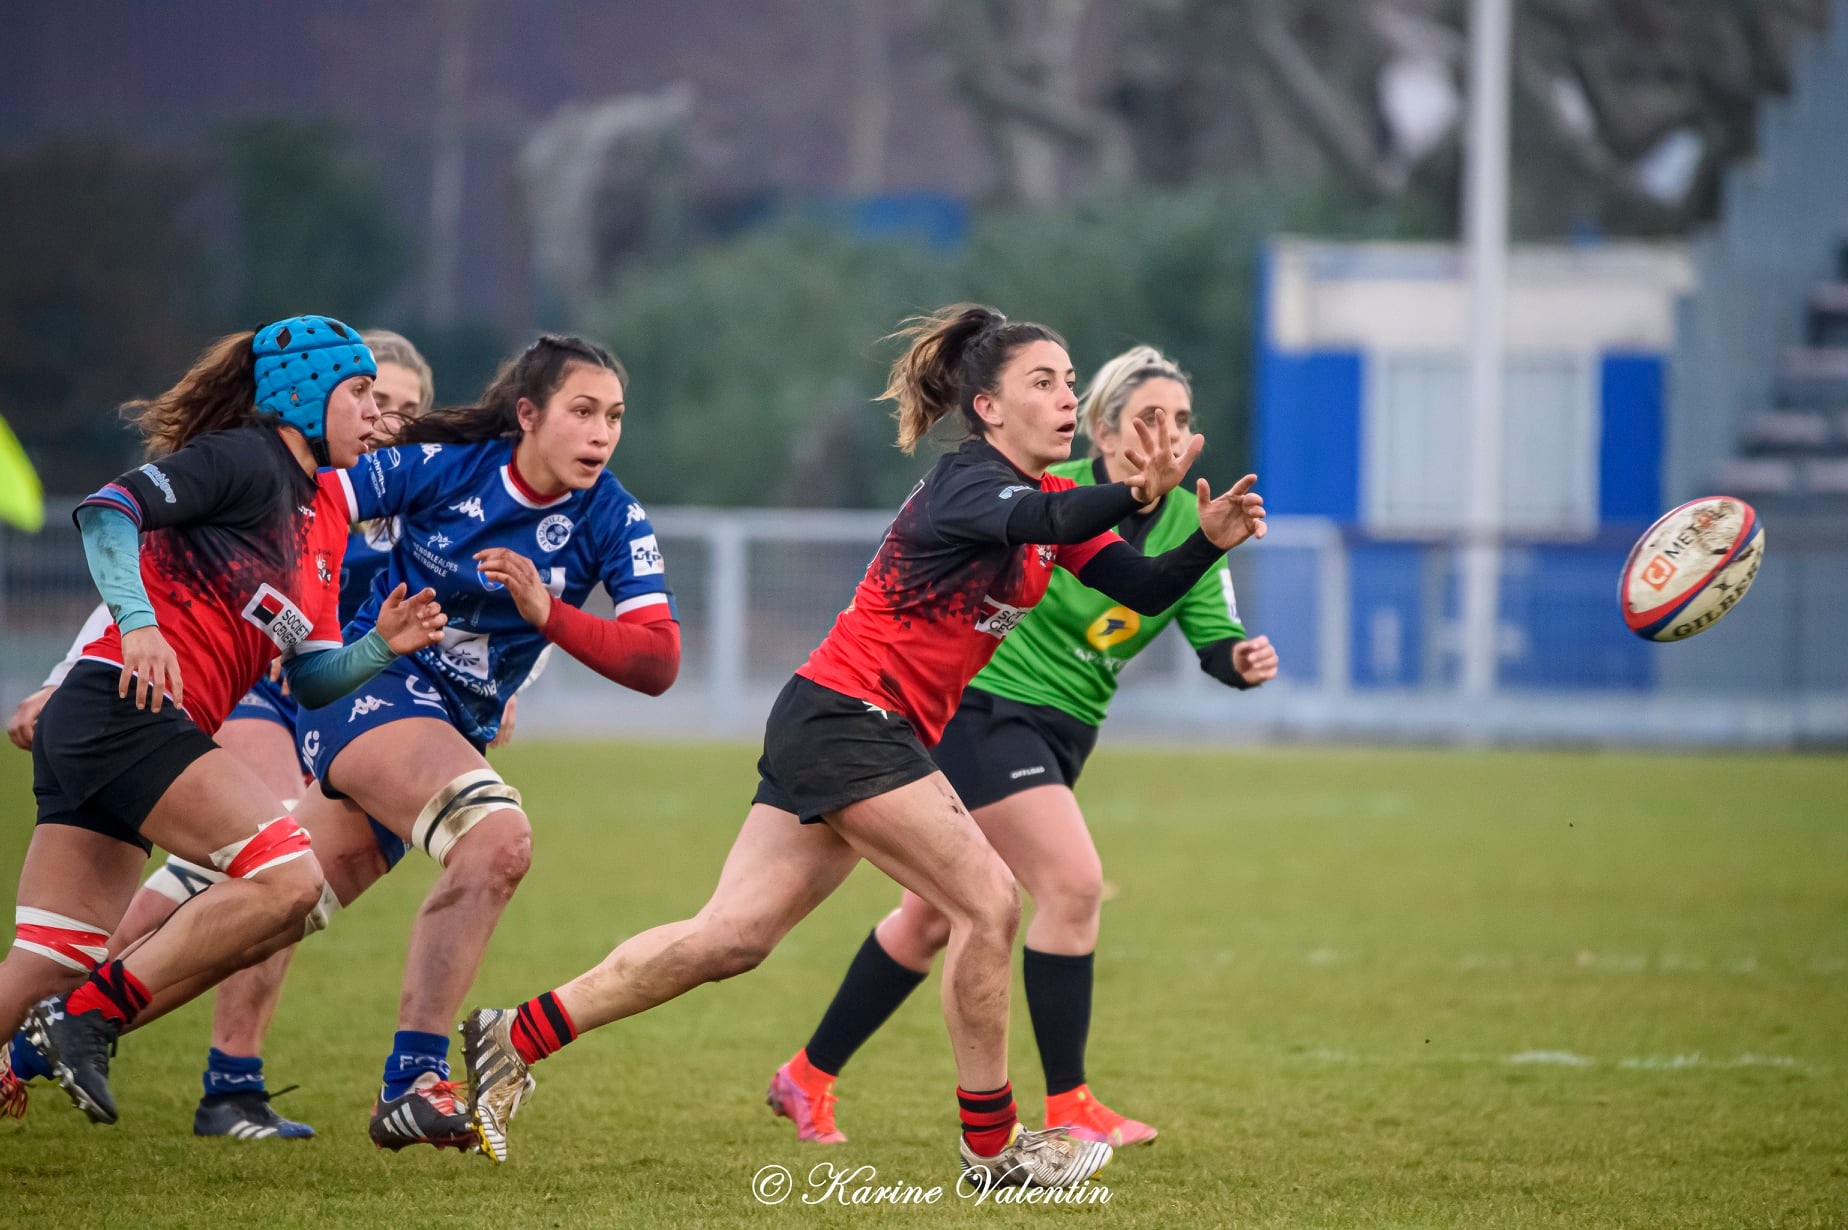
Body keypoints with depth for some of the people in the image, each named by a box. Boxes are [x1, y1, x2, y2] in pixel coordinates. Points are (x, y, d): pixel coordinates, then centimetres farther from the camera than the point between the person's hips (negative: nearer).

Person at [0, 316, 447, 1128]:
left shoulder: (324, 514, 23)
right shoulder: (248, 460, -3)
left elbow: (311, 679, 22)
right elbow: (108, 510, -14)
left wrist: (380, 648, 4)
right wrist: (137, 622, -26)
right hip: (128, 705, -9)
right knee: (290, 881, -18)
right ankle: (90, 1017, -17)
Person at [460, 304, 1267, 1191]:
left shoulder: (1053, 497, 13)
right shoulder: (965, 481, -15)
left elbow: (1144, 591, 8)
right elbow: (1031, 521, -37)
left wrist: (1210, 542, -12)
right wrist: (1135, 496, -55)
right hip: (844, 717, -9)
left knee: (730, 937, 6)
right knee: (989, 903, -11)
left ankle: (513, 1040, 9)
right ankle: (991, 1148, -1)